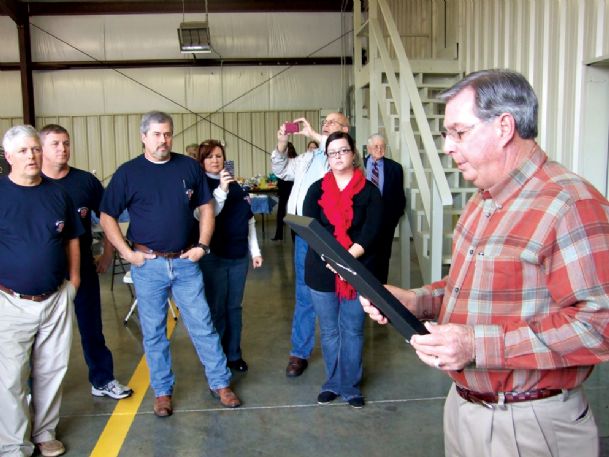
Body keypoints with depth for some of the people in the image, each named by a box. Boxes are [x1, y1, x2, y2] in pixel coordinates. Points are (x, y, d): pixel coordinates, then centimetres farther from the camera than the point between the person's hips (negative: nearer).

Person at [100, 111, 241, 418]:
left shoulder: (189, 167, 3)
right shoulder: (128, 172, -1)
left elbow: (206, 207, 9)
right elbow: (107, 217, 2)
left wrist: (202, 245, -1)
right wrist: (127, 253, -7)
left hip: (185, 262, 1)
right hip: (148, 264, 0)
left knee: (203, 326, 6)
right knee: (153, 332, 10)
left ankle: (220, 383, 21)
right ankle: (162, 390, 26)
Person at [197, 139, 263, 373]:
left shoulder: (235, 185, 10)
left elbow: (249, 219, 14)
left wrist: (255, 251, 12)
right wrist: (221, 191, -32)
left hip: (239, 255, 5)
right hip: (213, 257, -5)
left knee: (234, 307, 13)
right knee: (216, 308, 4)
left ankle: (234, 354, 24)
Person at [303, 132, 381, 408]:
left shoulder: (369, 191, 0)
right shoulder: (317, 189, 5)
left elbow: (370, 232, -9)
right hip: (321, 270, 1)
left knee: (353, 330, 8)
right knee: (329, 331, 12)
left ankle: (351, 386, 23)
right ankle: (333, 383, 28)